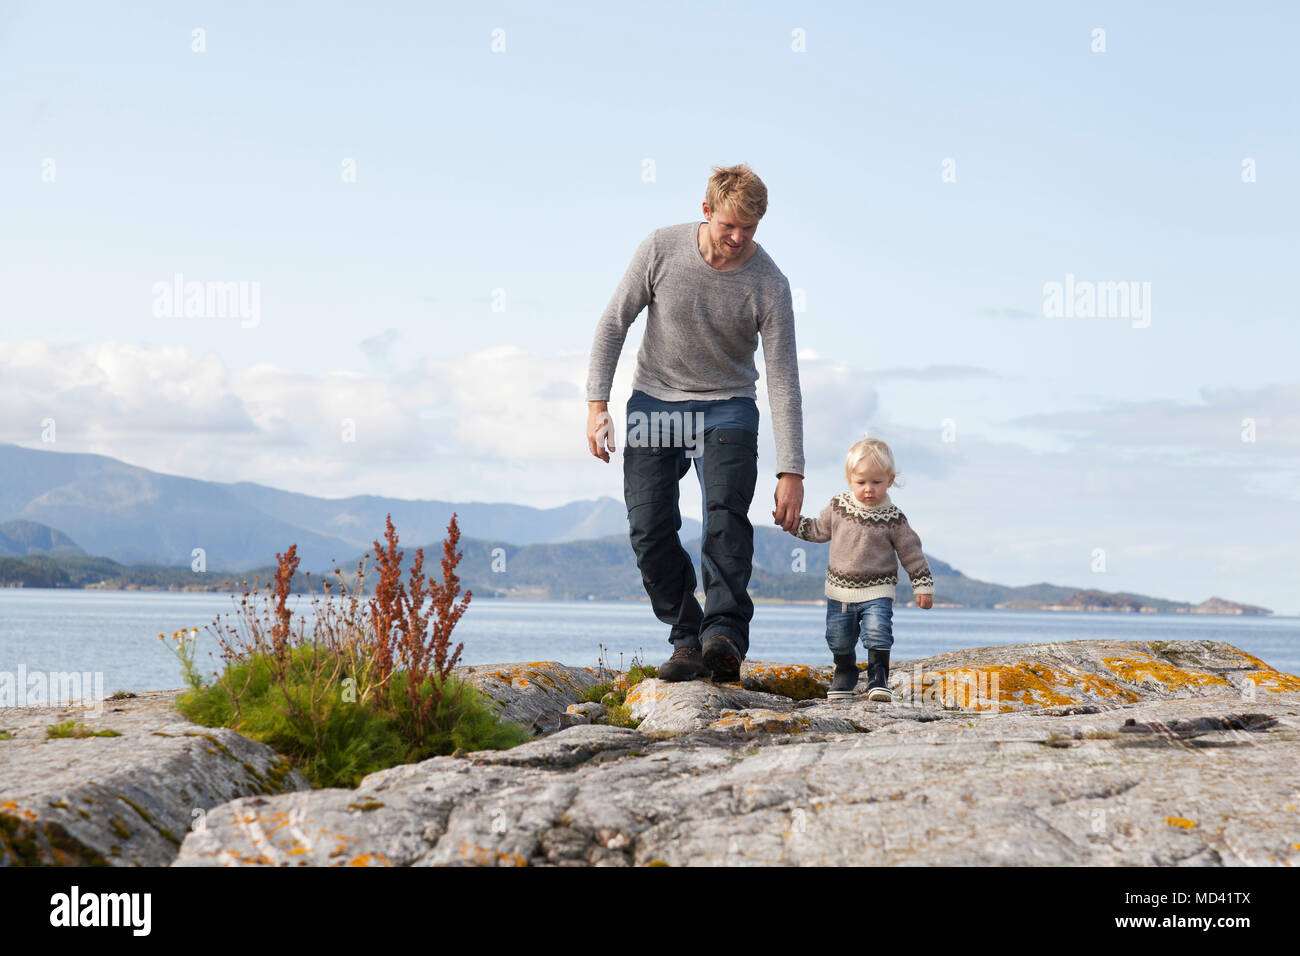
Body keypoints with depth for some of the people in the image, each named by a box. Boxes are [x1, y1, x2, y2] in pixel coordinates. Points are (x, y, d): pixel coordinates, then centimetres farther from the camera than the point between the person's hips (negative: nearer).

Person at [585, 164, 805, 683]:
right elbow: (614, 323, -1)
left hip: (727, 408, -2)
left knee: (726, 512, -25)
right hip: (654, 402, 2)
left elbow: (783, 381, -14)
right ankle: (688, 639, 2)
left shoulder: (769, 285, -16)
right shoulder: (660, 249, -12)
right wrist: (597, 403, -7)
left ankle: (725, 634, -30)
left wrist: (791, 471, -18)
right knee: (650, 528, -8)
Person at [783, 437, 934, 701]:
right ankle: (844, 674, 34)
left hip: (877, 592, -3)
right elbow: (818, 530, 14)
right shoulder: (838, 506, -2)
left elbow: (911, 552, -2)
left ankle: (878, 679, -3)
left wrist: (923, 586, -2)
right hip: (840, 591, 3)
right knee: (839, 640, 10)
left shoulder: (893, 519, -9)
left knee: (878, 634, -17)